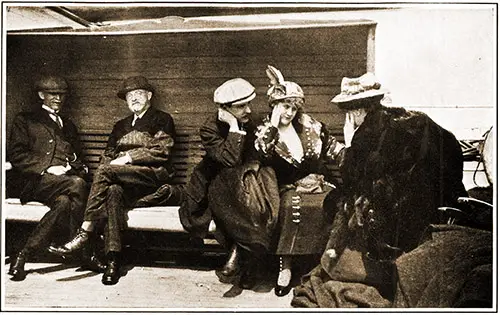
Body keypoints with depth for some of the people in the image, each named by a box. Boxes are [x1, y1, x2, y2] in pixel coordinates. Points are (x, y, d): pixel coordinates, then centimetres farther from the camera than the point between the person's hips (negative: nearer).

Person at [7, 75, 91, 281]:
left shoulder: (68, 125, 32)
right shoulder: (25, 120, 18)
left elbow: (77, 159, 30)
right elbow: (16, 155, 4)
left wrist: (72, 167, 4)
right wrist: (48, 168, -10)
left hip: (66, 178, 4)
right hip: (35, 180, -4)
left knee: (64, 201, -34)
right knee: (78, 185, -35)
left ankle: (23, 256, -28)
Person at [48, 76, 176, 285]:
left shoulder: (162, 119, 10)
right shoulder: (121, 126, 28)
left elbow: (161, 151, -4)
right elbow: (108, 155, 21)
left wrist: (127, 157, -11)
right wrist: (110, 163, -3)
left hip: (154, 174, -4)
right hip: (122, 177, 4)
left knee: (106, 171, -29)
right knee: (113, 191, -32)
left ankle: (85, 233, -28)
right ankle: (113, 259, -35)